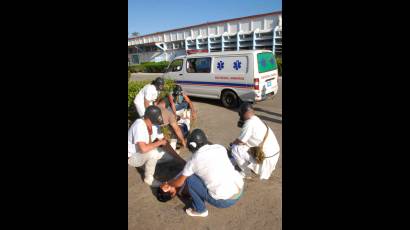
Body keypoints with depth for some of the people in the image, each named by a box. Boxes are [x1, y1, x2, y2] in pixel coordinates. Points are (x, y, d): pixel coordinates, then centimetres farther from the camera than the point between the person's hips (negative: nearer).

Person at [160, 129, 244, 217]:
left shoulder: (194, 160, -7)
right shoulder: (220, 148, 5)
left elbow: (179, 182, 9)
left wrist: (167, 184, 32)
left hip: (224, 201, -6)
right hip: (240, 191, 6)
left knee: (188, 178, 4)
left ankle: (200, 210, 17)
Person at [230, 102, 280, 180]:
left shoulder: (249, 123, -20)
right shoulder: (256, 120, 8)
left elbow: (240, 141, -13)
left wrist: (232, 144, 6)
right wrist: (242, 125, 7)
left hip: (266, 158, -9)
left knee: (235, 148, -8)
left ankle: (246, 173, 7)